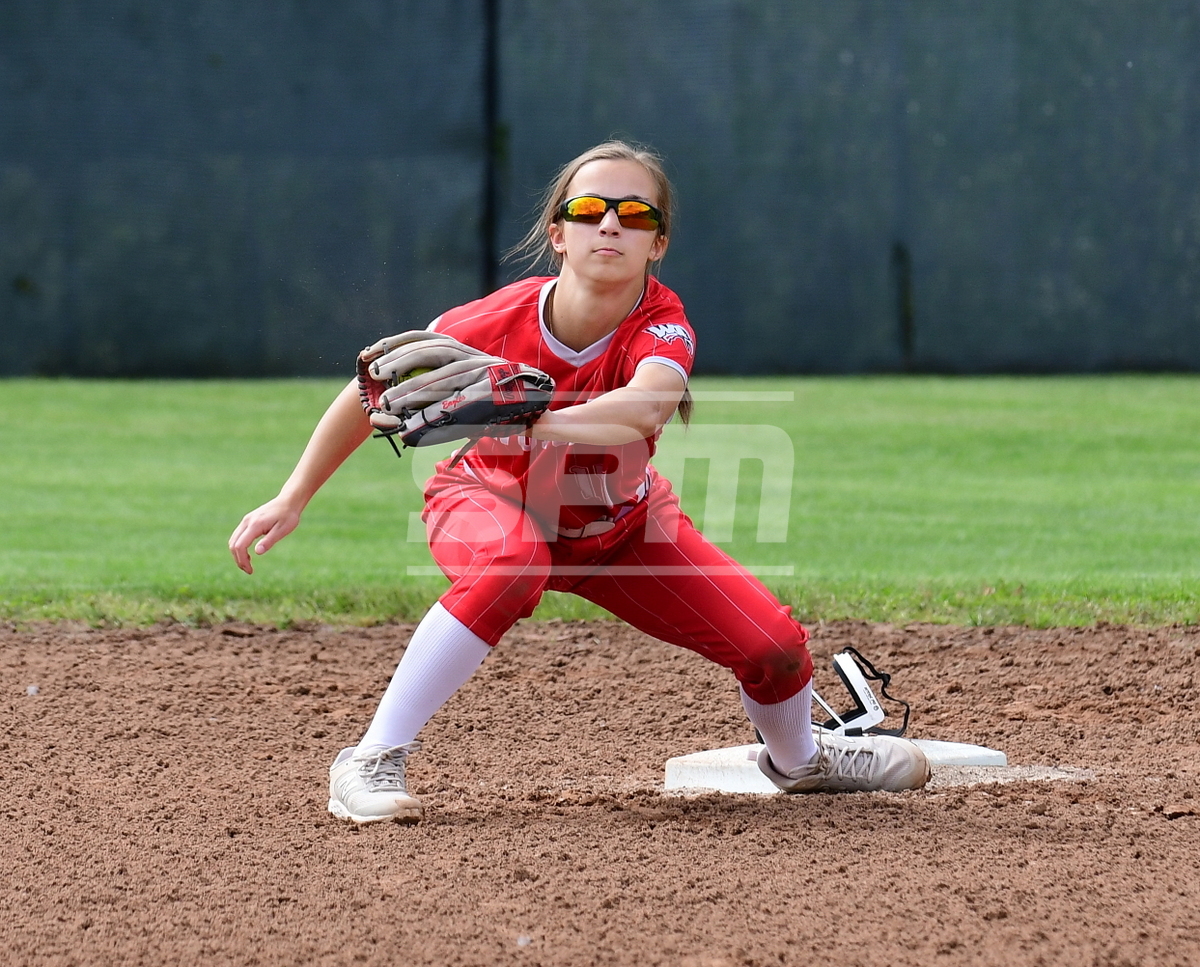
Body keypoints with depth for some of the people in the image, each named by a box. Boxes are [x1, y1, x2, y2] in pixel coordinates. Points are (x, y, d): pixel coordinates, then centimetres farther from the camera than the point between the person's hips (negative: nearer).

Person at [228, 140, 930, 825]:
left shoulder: (661, 322, -30)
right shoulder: (499, 322, -30)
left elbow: (644, 410, -55)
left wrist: (523, 422, -69)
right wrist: (292, 501, -14)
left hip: (622, 526, 3)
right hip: (493, 501, -3)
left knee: (773, 644, -5)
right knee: (512, 562, -40)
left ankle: (798, 758, 35)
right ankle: (372, 762, -31)